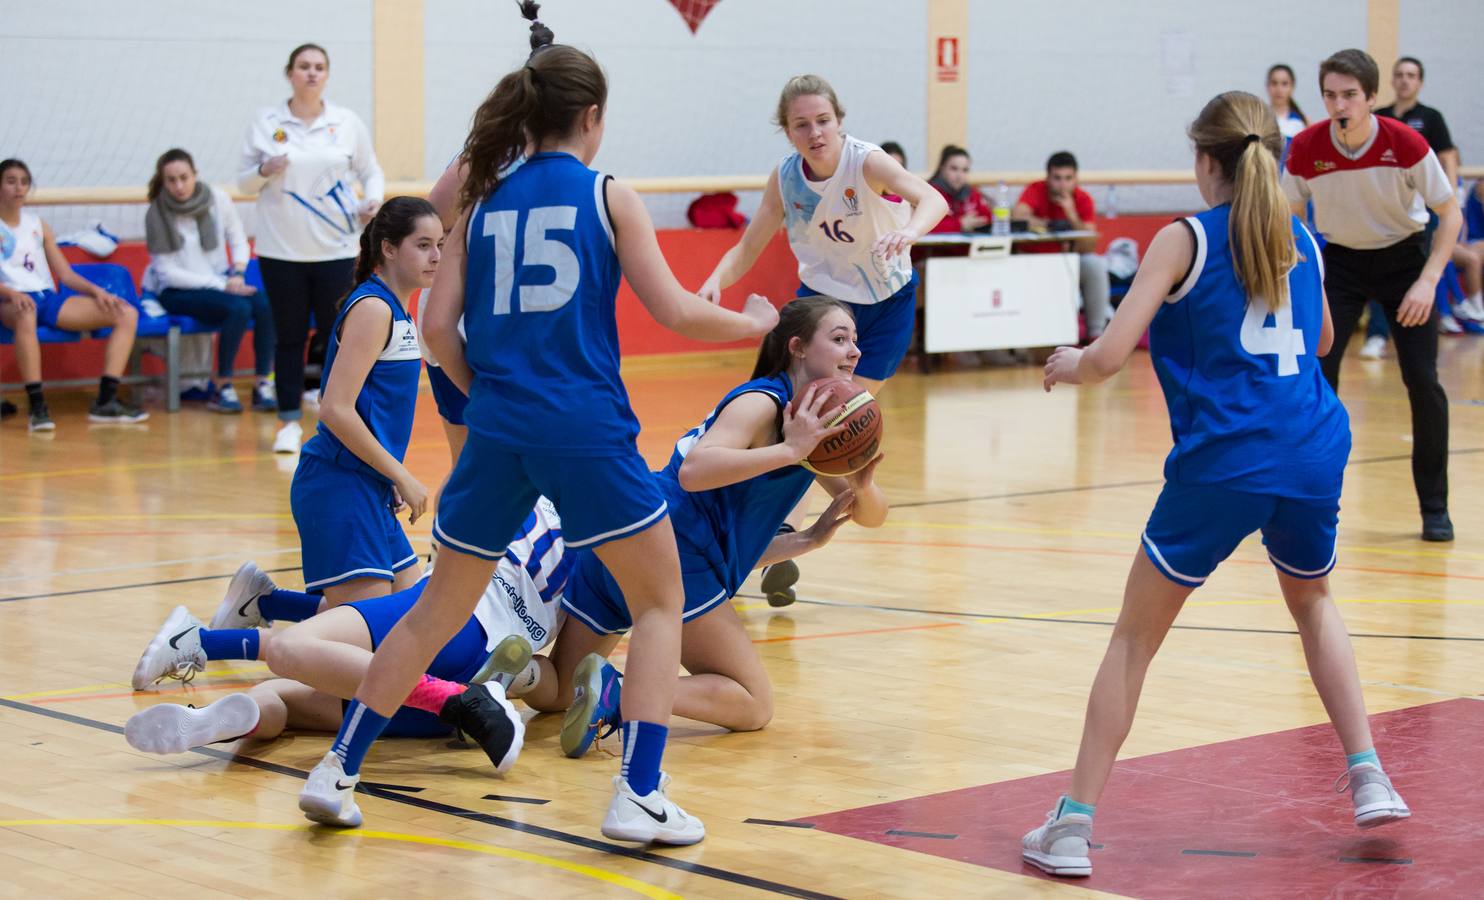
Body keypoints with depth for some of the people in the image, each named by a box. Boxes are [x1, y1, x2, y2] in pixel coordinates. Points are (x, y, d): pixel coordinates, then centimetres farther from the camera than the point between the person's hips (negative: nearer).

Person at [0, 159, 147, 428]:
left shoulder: (38, 225, 20)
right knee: (25, 316, -45)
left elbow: (66, 275, 17)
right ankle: (37, 406, -44)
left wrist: (96, 291, -1)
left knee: (127, 313, -11)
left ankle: (105, 401, -20)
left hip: (49, 298, 6)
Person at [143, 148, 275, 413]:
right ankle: (222, 389, -20)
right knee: (238, 308, -32)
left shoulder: (217, 198, -1)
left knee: (265, 306, -26)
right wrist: (221, 285, -17)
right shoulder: (157, 215, -10)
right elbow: (167, 272, -11)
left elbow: (239, 240, 10)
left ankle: (262, 386, -19)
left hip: (221, 281, 4)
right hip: (176, 292, -4)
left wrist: (237, 273, -10)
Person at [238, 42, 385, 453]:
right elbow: (244, 181, 7)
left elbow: (371, 171, 12)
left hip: (336, 248, 0)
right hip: (281, 250, 0)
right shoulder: (265, 122, 3)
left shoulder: (348, 123, 4)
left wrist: (373, 200, -8)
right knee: (289, 336, 4)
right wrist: (264, 171, -14)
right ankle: (290, 422, 11)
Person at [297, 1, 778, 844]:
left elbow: (438, 325, 6)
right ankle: (638, 796, 1)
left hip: (498, 428, 4)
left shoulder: (484, 203, 12)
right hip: (587, 427, -4)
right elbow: (675, 312, -2)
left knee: (441, 607, 17)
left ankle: (337, 772, 16)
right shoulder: (609, 196, 3)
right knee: (661, 600, 11)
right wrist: (753, 324, 15)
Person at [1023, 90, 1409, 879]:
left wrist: (1069, 365, 11)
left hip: (1221, 464, -4)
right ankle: (1368, 778, 22)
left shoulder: (1184, 240, -3)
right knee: (1313, 602, 32)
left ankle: (1073, 827, 5)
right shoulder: (1301, 241, 13)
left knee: (1134, 636, 9)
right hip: (1313, 456, 4)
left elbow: (1111, 355, -9)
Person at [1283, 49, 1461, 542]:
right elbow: (1291, 218, -1)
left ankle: (1434, 508, 5)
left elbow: (1450, 214, -12)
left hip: (1405, 256, -2)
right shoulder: (1306, 148, -17)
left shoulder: (1406, 144, -22)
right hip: (1341, 260, 2)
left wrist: (1427, 282, -22)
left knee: (1422, 380, -9)